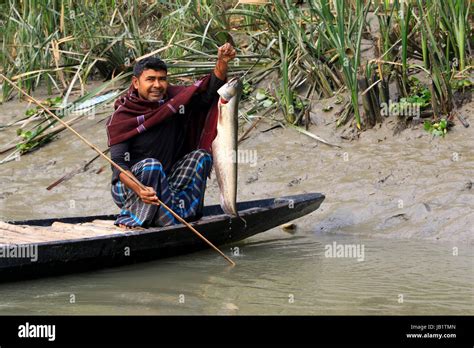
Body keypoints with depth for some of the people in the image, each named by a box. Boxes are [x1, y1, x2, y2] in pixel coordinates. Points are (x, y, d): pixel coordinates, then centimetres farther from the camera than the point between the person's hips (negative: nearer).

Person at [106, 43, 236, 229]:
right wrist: (139, 190, -43)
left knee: (201, 156, -9)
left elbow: (209, 92, -6)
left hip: (164, 184, 6)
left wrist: (222, 63, -25)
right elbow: (118, 164, -24)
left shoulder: (173, 99, -2)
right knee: (151, 165, -35)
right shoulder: (120, 118, -17)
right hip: (127, 187, -6)